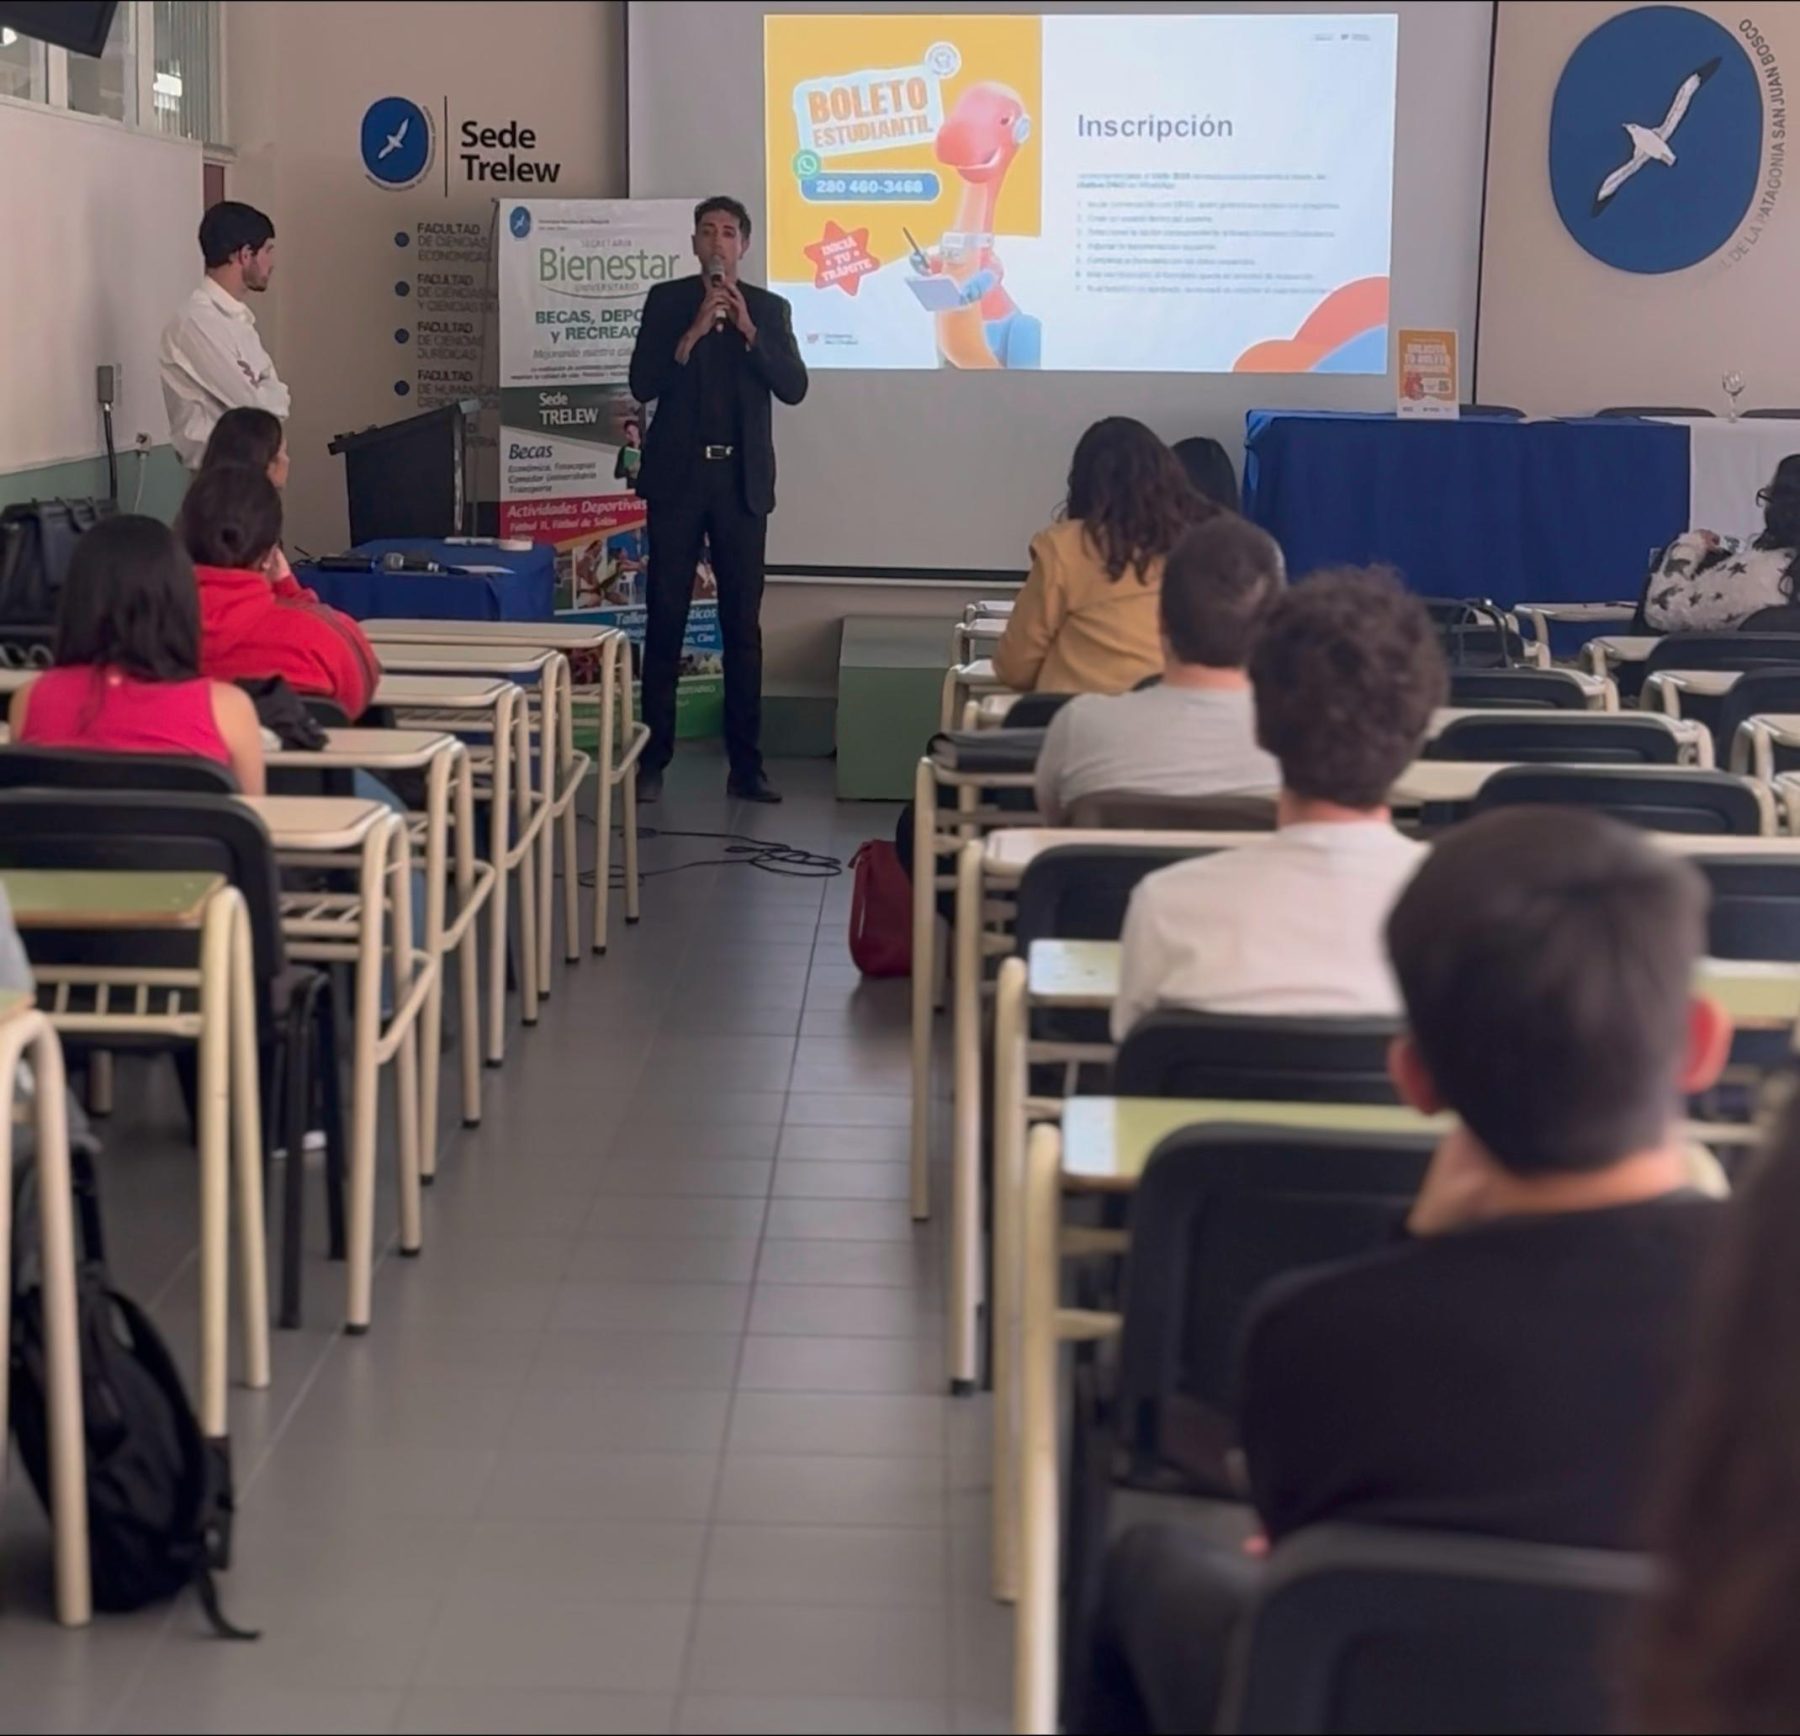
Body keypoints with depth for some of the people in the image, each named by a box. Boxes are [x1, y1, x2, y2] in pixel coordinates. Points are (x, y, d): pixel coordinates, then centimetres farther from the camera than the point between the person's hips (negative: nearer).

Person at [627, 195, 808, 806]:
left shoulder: (769, 308, 8)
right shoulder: (666, 301, 5)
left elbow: (794, 387, -3)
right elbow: (643, 384, -5)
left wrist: (747, 329, -13)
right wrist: (695, 331, -14)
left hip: (742, 481, 1)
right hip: (678, 478, -1)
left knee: (743, 624, 2)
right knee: (665, 620, 0)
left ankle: (746, 765, 6)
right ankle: (653, 759, 5)